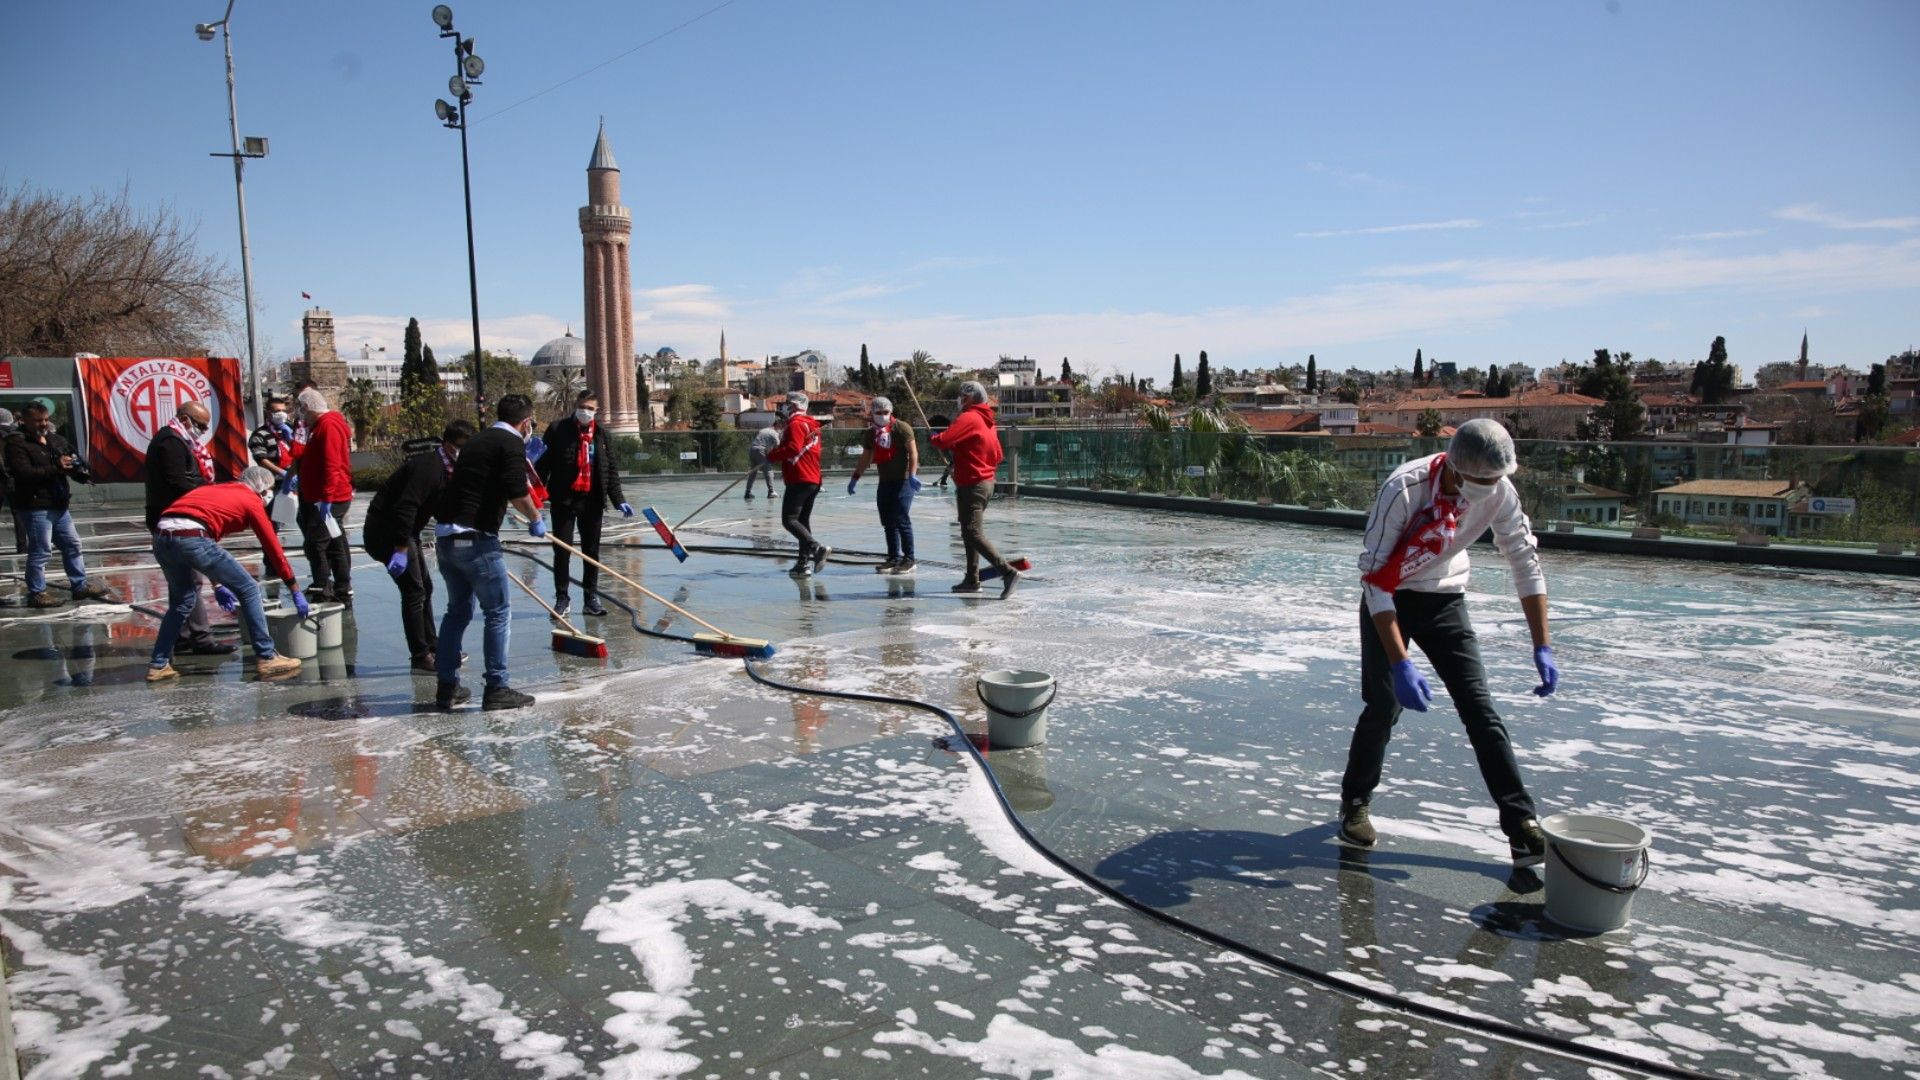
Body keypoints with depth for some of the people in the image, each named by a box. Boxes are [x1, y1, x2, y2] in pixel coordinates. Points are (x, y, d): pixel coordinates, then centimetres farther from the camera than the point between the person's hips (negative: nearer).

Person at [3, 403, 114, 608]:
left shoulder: (56, 441, 13)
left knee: (72, 545, 16)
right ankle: (36, 593, 5)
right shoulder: (17, 443, -9)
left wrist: (82, 473, -9)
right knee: (40, 551, -4)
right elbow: (23, 473, -21)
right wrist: (56, 468, -23)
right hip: (36, 507, -8)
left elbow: (74, 462, 15)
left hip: (59, 505, 8)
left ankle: (80, 585, 27)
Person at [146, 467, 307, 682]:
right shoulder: (251, 501, 14)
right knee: (248, 590, 5)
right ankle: (266, 659, 5)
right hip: (191, 538, -7)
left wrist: (217, 585, 44)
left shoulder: (213, 489, 34)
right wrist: (295, 593, 21)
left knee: (182, 601, 27)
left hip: (160, 536, 7)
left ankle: (158, 665, 26)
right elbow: (274, 549, 15)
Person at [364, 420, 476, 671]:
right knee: (414, 590, -10)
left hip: (402, 531, 11)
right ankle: (421, 657, -4)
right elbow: (405, 508, -30)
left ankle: (433, 649, 25)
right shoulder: (429, 467, -22)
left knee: (425, 587, 16)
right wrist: (401, 549, -31)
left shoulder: (444, 469, 11)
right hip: (385, 530, -11)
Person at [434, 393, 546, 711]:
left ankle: (447, 686, 24)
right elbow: (517, 493, -19)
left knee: (458, 610, 19)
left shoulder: (478, 440, 18)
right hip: (475, 539, -8)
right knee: (499, 612, 2)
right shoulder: (512, 444, -6)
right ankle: (496, 688, 5)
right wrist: (536, 519, -2)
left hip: (446, 536, 8)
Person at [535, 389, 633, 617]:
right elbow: (544, 462, -4)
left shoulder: (603, 435, 7)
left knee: (592, 551, 8)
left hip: (592, 500, 3)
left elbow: (611, 470, 8)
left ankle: (591, 598, 17)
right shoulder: (557, 429, -3)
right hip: (564, 499, -3)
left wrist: (619, 500, 1)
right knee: (562, 550, 2)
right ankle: (562, 598, 14)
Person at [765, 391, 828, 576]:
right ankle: (805, 562, 10)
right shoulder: (810, 425, 21)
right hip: (813, 480, 10)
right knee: (803, 520, 12)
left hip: (799, 481, -10)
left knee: (789, 519, -11)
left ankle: (817, 548, -23)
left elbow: (792, 448, -21)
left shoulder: (796, 424, -9)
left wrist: (772, 455, -8)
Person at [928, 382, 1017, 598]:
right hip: (986, 482, 10)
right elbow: (997, 455, 19)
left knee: (974, 533, -12)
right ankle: (972, 580, 20)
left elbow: (944, 440, -23)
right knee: (970, 533, 16)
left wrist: (932, 438, -2)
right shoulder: (986, 421, 15)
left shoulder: (968, 418, -14)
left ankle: (1008, 572, -20)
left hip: (971, 485, -10)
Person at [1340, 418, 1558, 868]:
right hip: (1389, 600, -3)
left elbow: (1526, 563, -6)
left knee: (1480, 709, -4)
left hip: (1445, 599, 4)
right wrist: (1401, 664, -33)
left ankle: (1522, 826, 0)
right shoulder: (1405, 488, -31)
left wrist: (1543, 648, -10)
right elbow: (1375, 579, -29)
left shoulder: (1499, 491, -17)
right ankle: (1355, 802, 17)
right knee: (1385, 706, -7)